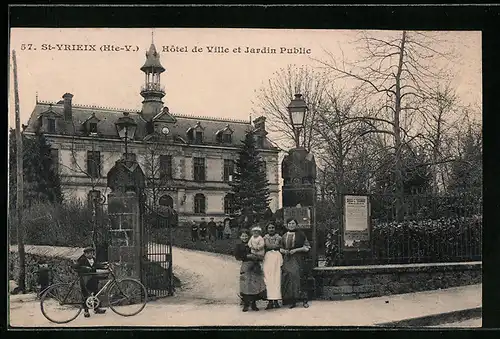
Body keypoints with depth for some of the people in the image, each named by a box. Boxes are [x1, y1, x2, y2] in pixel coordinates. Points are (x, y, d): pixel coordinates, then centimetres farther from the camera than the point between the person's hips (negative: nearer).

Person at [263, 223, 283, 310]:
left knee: (277, 277, -7)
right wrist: (276, 246, 2)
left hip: (277, 257, 0)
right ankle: (270, 300, -12)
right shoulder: (265, 237, 16)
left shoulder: (278, 237, 14)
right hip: (268, 257, 0)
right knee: (268, 278, -9)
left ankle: (276, 300, -7)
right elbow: (267, 245, 1)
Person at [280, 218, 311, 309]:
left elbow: (307, 247, 0)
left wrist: (296, 250, -10)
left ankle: (293, 299, -9)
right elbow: (281, 248, 22)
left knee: (294, 274, -14)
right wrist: (284, 251, 0)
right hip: (287, 260, 4)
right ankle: (287, 299, 0)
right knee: (286, 276, -5)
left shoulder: (301, 234, 2)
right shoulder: (284, 236, 14)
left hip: (297, 259, -4)